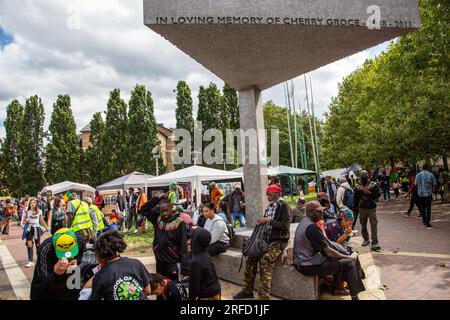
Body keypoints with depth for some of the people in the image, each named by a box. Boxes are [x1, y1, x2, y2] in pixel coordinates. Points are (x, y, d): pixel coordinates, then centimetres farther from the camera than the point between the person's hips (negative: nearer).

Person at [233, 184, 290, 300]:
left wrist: (269, 220, -19)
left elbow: (285, 227, -17)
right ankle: (247, 290, 7)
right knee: (251, 257, -8)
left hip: (279, 241, -7)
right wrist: (262, 222, 0)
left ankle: (263, 296, -18)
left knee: (265, 260, -27)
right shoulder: (269, 207, 13)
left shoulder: (284, 206, -8)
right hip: (267, 239, 7)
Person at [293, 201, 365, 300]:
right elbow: (328, 252, -20)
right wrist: (349, 257, -6)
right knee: (349, 263, -5)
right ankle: (354, 297, 9)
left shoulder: (303, 222, 9)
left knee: (337, 259, 21)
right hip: (308, 266, -10)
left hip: (301, 261, 10)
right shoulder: (312, 227, -22)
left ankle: (338, 287, 32)